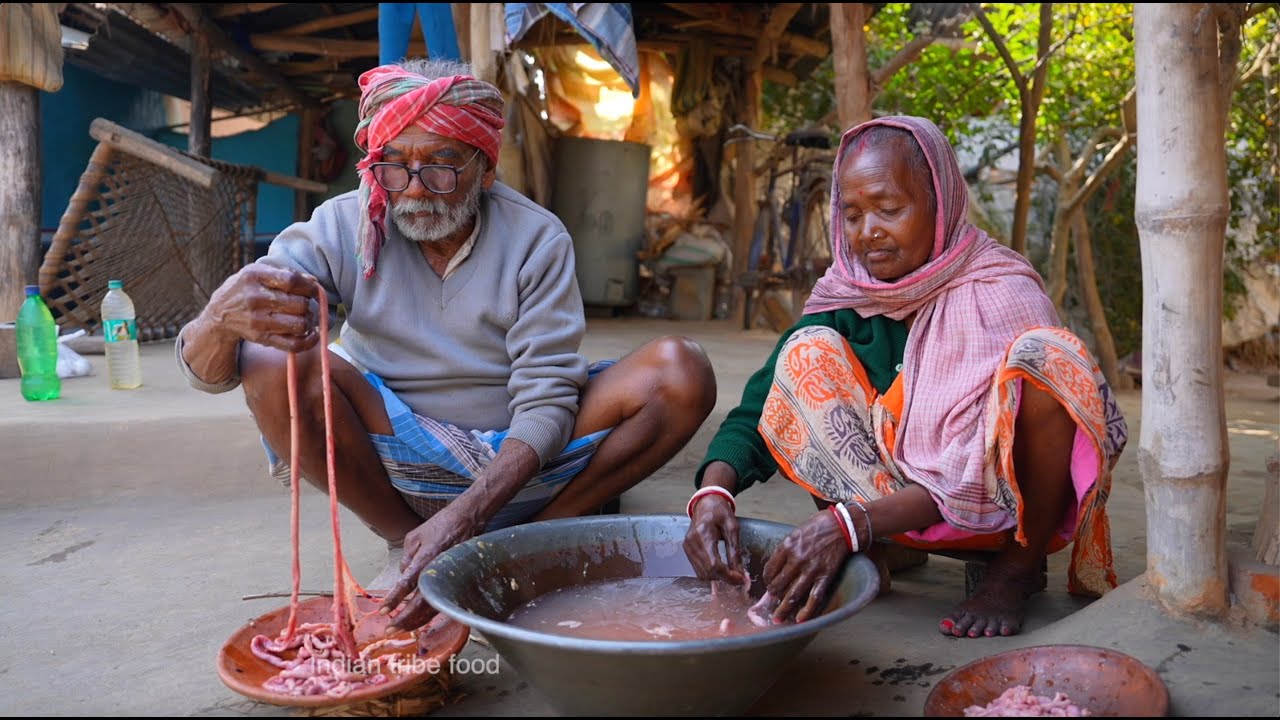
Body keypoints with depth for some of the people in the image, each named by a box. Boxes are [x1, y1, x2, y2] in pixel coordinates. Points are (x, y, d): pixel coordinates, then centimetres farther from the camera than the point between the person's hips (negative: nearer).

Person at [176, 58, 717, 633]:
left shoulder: (536, 239, -9)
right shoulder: (341, 229, -8)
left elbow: (546, 403, -15)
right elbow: (204, 371, -14)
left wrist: (463, 517, -32)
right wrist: (222, 318, -41)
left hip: (518, 463, 0)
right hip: (398, 465, 1)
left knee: (682, 374, -21)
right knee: (272, 359, -25)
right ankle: (407, 543, -9)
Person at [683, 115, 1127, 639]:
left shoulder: (1001, 291, -19)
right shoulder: (846, 292, -6)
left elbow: (973, 474, -29)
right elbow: (757, 412, -13)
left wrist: (848, 522, -41)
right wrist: (713, 490, -33)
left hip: (1014, 508, -3)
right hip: (899, 493, 3)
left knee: (1043, 352, -30)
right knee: (809, 353, -15)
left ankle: (1020, 566, -13)